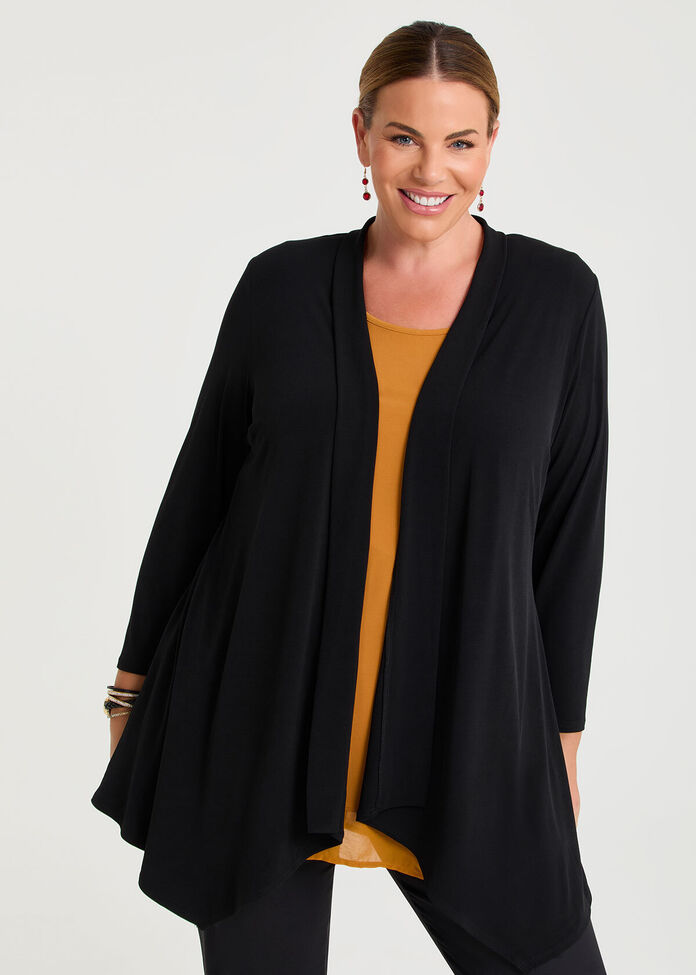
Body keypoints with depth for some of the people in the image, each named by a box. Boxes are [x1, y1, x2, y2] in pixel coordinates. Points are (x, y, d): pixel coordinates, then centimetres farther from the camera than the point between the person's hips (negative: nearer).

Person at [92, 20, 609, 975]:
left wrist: (561, 730, 4)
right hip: (254, 715, 1)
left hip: (463, 732, 0)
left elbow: (569, 524, 3)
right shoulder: (281, 283, 1)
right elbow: (202, 482, 7)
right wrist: (137, 673, 9)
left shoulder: (556, 295, -1)